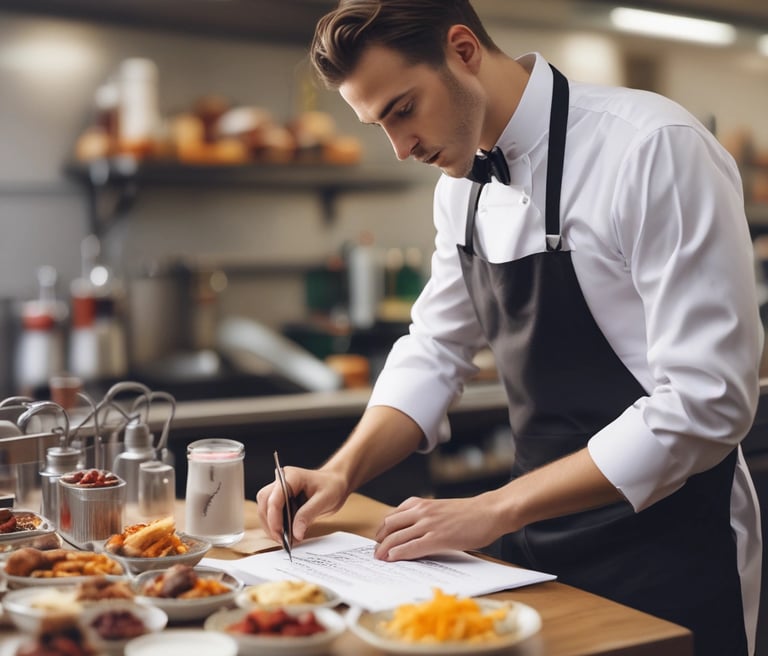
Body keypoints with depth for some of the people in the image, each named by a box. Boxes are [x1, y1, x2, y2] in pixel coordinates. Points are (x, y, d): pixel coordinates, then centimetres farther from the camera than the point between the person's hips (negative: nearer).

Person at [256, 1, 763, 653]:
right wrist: (342, 473, -7)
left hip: (666, 553, -6)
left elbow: (707, 403, -24)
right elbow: (435, 349, 10)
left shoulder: (657, 151, -21)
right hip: (538, 547, 7)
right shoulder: (464, 180, 2)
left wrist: (494, 509, -22)